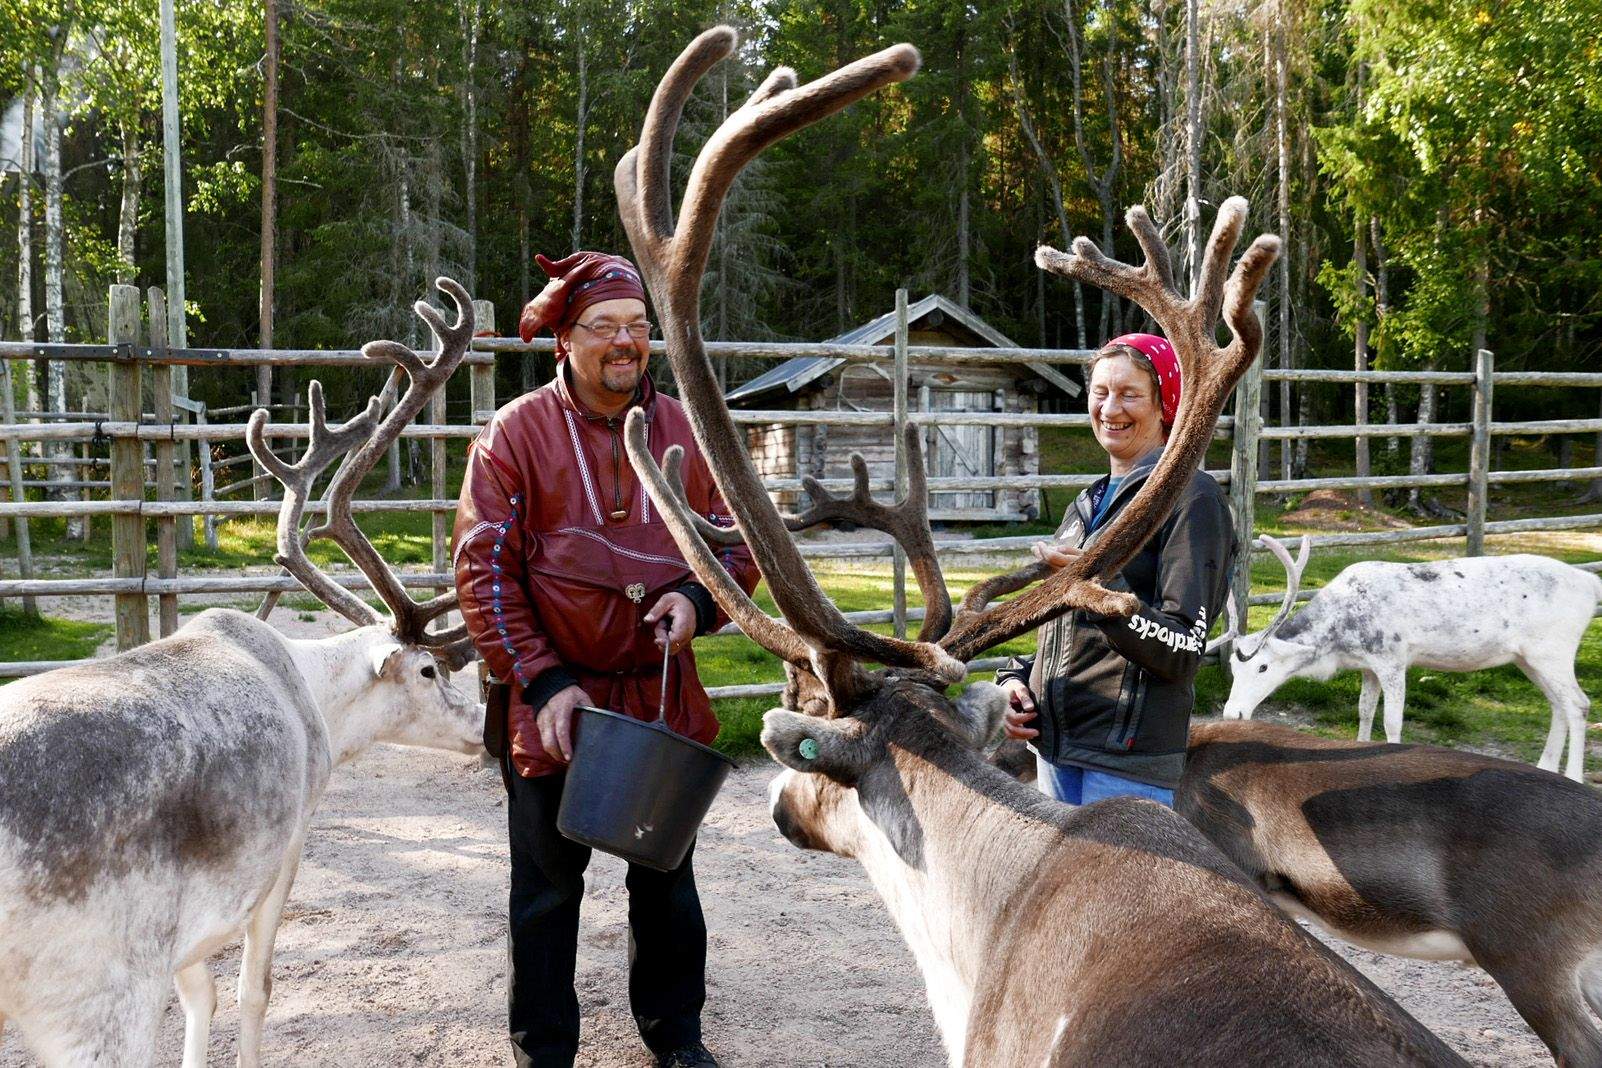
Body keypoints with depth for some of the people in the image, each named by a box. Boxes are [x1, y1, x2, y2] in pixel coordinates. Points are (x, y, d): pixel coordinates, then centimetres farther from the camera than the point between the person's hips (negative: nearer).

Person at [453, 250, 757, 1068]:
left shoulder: (684, 433, 3)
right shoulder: (517, 433, -6)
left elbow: (736, 540, 10)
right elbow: (484, 569, -8)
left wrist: (696, 597, -12)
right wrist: (544, 682, -14)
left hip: (662, 690, 3)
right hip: (553, 699, -3)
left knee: (666, 873, 16)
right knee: (548, 884, 9)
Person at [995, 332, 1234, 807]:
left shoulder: (1191, 497, -7)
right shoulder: (1089, 504, 17)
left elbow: (1182, 651, -15)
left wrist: (1101, 584, -26)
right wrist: (1017, 680, 6)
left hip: (1129, 757, -8)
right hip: (1054, 748, 8)